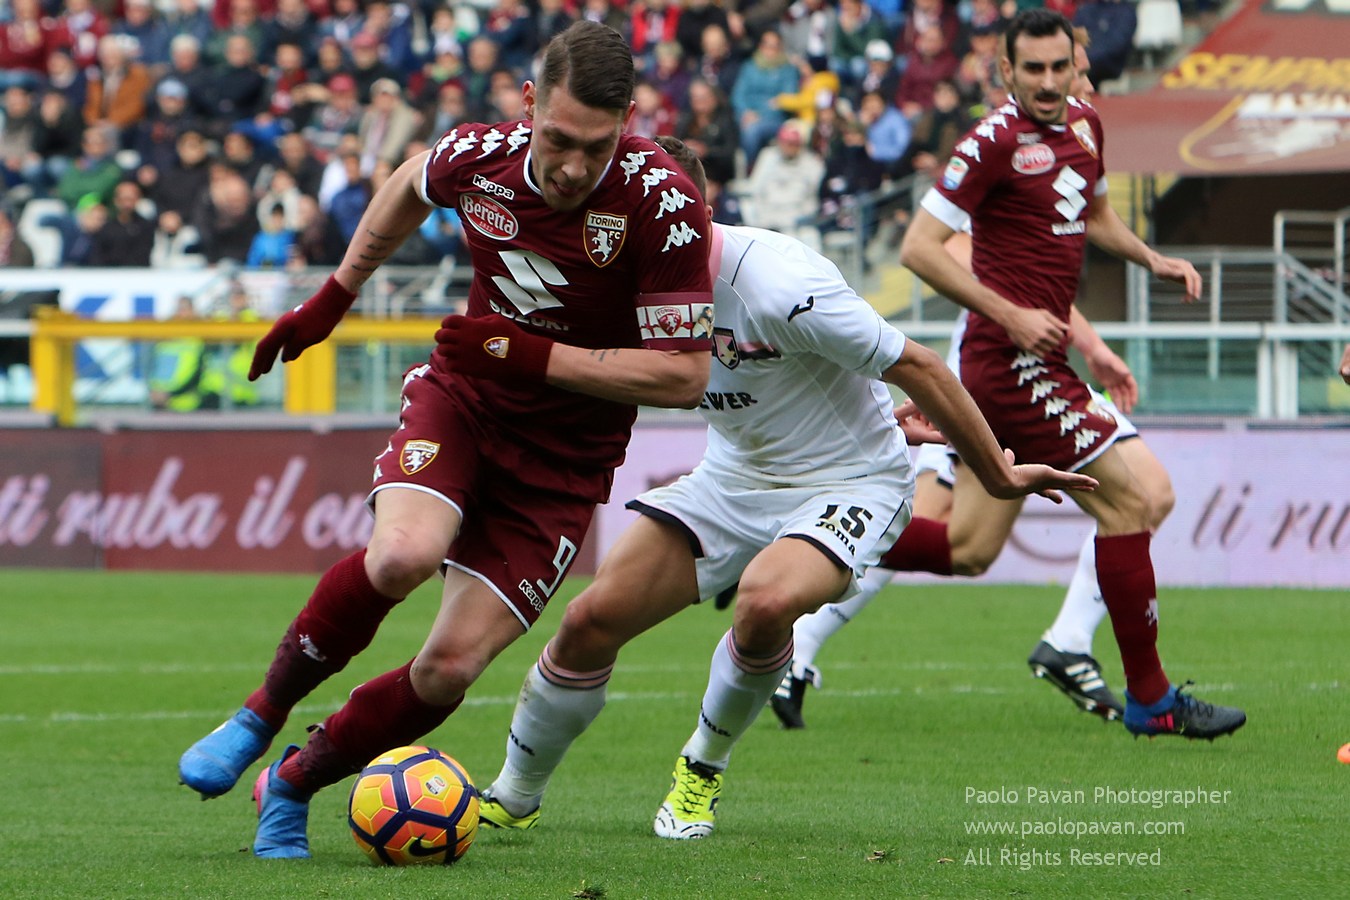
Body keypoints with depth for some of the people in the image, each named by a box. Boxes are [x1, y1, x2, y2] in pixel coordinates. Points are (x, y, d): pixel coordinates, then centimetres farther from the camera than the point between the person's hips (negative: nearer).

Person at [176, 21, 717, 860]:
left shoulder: (662, 202, -24)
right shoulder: (478, 156, -13)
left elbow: (685, 376, -20)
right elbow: (411, 186, 14)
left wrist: (536, 358, -24)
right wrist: (334, 295, 21)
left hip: (566, 455, -1)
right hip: (463, 394, 1)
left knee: (450, 668, -8)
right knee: (402, 554, -31)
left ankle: (291, 786, 17)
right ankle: (260, 717, -7)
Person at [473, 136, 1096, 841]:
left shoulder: (778, 285, -31)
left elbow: (915, 367, -21)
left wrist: (999, 476, -11)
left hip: (848, 484, -6)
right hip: (732, 477, 6)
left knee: (766, 601, -36)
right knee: (591, 620, -7)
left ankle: (702, 770, -7)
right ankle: (512, 797, 14)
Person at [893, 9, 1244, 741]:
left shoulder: (1083, 126, 12)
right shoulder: (995, 142, -14)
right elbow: (919, 247, -16)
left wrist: (1152, 259, 14)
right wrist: (1011, 316, -20)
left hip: (1035, 356, 9)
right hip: (1016, 360, -9)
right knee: (1125, 499, -9)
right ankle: (1149, 698, -1)